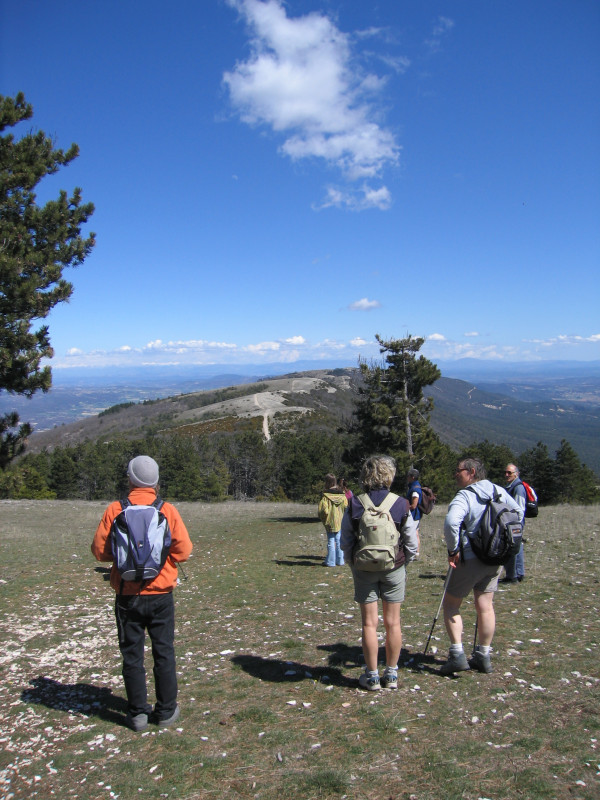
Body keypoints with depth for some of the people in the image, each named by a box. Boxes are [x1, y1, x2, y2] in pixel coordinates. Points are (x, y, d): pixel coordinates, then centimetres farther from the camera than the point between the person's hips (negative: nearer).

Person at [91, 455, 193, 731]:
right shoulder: (168, 511, -9)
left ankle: (138, 713, 21)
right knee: (164, 653, 14)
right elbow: (183, 551, -8)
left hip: (127, 595, 0)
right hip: (161, 595, 0)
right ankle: (166, 711, 23)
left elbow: (100, 550, -4)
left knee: (132, 655, 13)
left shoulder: (115, 511, -8)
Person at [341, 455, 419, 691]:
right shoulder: (401, 505, -9)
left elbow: (345, 542, -1)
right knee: (393, 623, 11)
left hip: (364, 569, 0)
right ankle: (391, 674, 22)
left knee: (369, 623, 7)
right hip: (394, 569, 0)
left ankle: (372, 676, 16)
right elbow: (412, 545, -3)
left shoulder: (353, 506, -8)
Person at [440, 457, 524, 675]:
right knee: (485, 606, 14)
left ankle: (457, 655, 1)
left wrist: (453, 550, -21)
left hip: (470, 558, -7)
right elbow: (518, 513, 17)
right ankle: (483, 656, 21)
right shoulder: (500, 491, 5)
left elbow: (451, 522, -33)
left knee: (451, 604, 7)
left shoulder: (464, 496, -17)